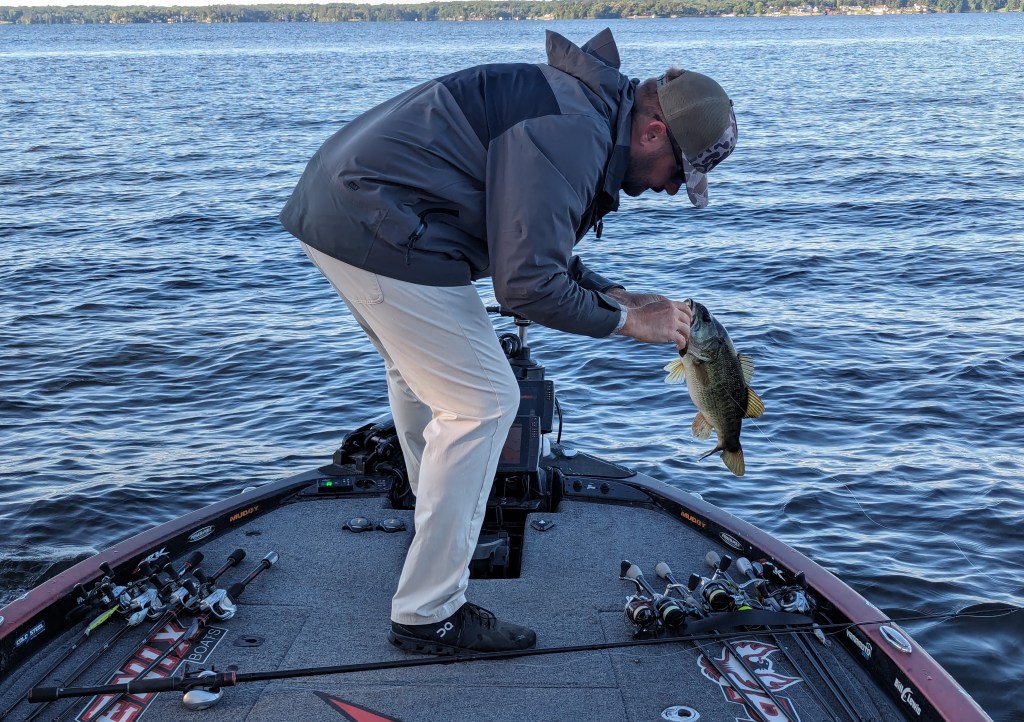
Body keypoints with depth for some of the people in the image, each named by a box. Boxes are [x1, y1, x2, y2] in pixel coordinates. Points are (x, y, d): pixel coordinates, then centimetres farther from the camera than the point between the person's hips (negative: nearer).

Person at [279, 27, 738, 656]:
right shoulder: (570, 135, -19)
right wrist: (625, 321, -8)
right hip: (379, 228, -11)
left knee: (421, 373, 28)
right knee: (483, 404, -7)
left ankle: (440, 524, 49)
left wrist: (619, 296, 12)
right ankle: (429, 615, 0)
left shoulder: (583, 115, 14)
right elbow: (527, 284, -22)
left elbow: (537, 249, 22)